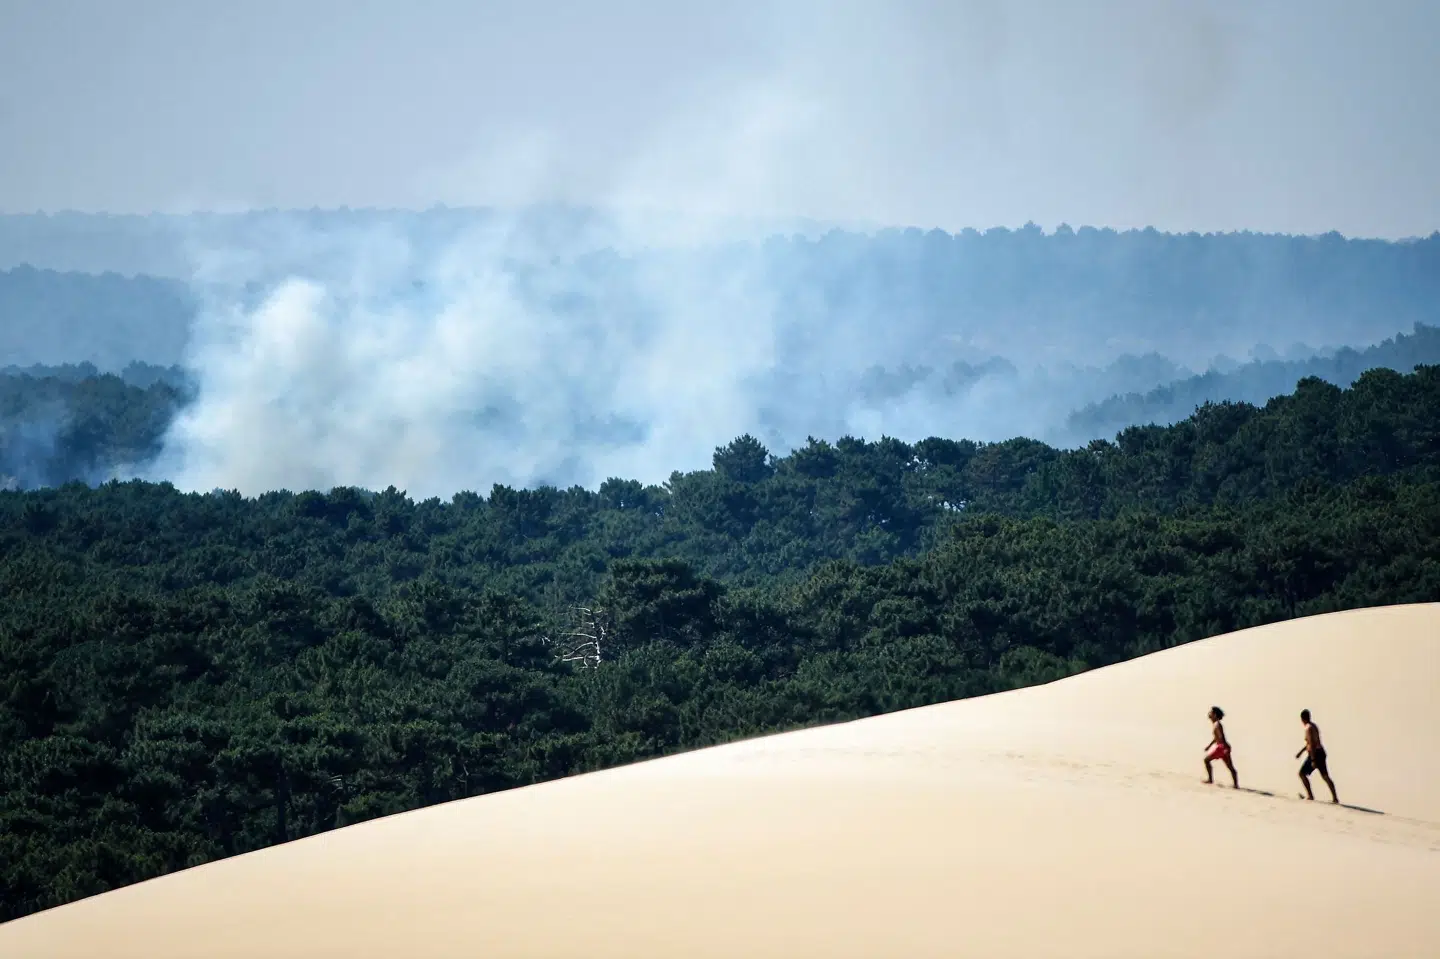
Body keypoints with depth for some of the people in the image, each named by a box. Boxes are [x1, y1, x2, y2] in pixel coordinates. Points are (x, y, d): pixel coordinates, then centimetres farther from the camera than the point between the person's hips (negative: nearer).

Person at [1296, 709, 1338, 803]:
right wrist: (1300, 752, 29)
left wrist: (1313, 760, -25)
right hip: (1321, 752, 9)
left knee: (1302, 773, 2)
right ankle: (1335, 798, 5)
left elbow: (1311, 744, -22)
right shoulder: (1314, 726, 15)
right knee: (1325, 776, 9)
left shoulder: (1308, 728, -16)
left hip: (1315, 754, -9)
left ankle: (1310, 795, 0)